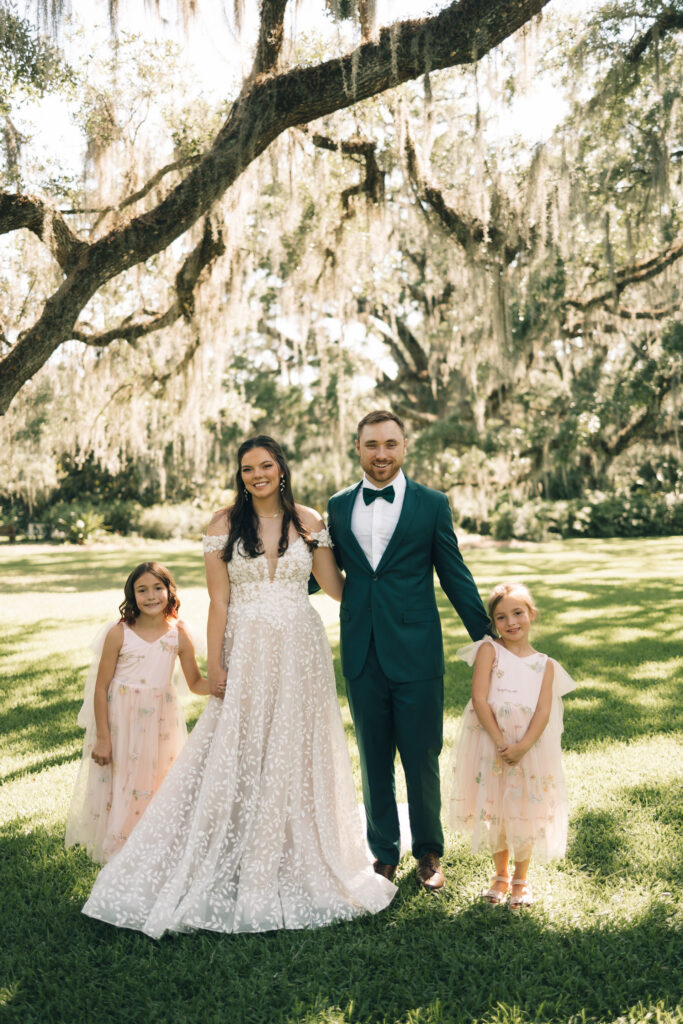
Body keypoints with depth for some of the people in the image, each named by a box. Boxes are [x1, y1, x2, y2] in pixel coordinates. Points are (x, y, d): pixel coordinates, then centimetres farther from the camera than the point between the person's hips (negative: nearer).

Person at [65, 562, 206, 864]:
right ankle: (119, 851, 29)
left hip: (160, 720, 2)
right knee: (119, 783, 8)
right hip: (121, 719, -2)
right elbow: (101, 687, -9)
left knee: (158, 780, 14)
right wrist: (102, 737, -9)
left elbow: (195, 683, 2)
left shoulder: (179, 633, -6)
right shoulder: (119, 634, -13)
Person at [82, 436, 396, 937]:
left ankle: (298, 864, 28)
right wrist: (214, 665, -6)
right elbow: (219, 600, -3)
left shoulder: (308, 521, 3)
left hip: (299, 651, 2)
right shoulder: (225, 524, 0)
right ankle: (236, 870, 18)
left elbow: (336, 586, 6)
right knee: (238, 756, 3)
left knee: (297, 754, 10)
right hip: (246, 652, -1)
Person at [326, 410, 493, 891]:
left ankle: (429, 852, 30)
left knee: (422, 760, 7)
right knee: (374, 761, 14)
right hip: (363, 656, 3)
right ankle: (384, 852, 32)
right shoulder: (339, 506, 7)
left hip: (416, 655, -2)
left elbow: (456, 577, 2)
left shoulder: (432, 504, -1)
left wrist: (488, 640, 1)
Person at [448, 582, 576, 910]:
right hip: (490, 744, -1)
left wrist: (522, 746, -19)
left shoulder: (545, 665, 5)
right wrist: (501, 742, -17)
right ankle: (501, 875, 33)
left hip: (530, 746, 1)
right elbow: (479, 699, -10)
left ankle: (521, 879, 30)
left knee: (525, 812, 7)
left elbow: (543, 711, -5)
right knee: (492, 810, 10)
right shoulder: (489, 651, -2)